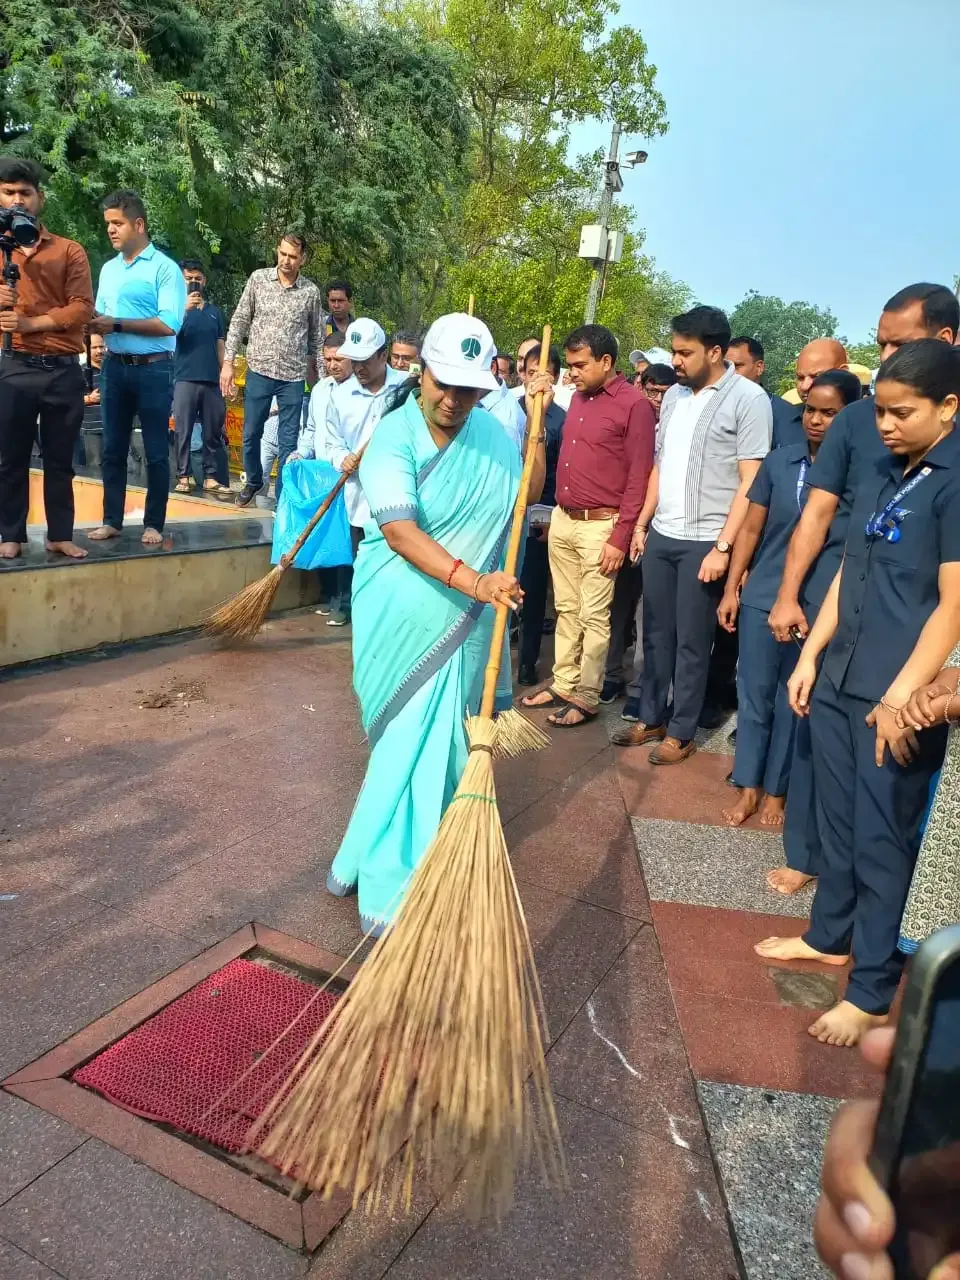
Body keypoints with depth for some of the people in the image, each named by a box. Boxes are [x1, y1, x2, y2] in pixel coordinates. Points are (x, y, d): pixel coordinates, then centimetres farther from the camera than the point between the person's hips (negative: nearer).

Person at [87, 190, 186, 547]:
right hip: (115, 367, 6)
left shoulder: (165, 268, -6)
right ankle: (111, 520, 18)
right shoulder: (108, 269, 14)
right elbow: (101, 316, 15)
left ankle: (153, 524, 10)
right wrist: (93, 323, -9)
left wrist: (116, 323, -16)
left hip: (153, 369, -6)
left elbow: (169, 324, -17)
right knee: (112, 449, 9)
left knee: (156, 451, 2)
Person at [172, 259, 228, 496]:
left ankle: (210, 478, 7)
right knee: (183, 431, -3)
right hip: (185, 378, -3)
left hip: (212, 380, 3)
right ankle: (183, 477, 1)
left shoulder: (215, 311, 16)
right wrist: (185, 308, -20)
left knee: (213, 432, 3)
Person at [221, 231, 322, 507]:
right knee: (251, 434, 9)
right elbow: (239, 322, 2)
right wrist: (228, 363, -4)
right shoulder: (258, 279, 0)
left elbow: (316, 337, 8)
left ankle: (283, 496, 13)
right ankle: (253, 481, 32)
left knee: (288, 441, 3)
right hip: (259, 371, 1)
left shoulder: (311, 291, 0)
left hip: (294, 377, 0)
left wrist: (319, 378, 7)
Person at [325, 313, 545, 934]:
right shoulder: (393, 439, -13)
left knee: (428, 740, 3)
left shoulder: (493, 432, 3)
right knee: (414, 741, 5)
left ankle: (383, 874, 17)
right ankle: (392, 881, 25)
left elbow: (527, 494, 14)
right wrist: (472, 581, -36)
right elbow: (399, 531, -25)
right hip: (402, 615, -3)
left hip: (462, 623, 4)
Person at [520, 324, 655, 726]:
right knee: (566, 609, 13)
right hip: (562, 520, 7)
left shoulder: (635, 404, -10)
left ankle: (587, 698, 11)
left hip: (600, 525, -7)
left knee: (593, 616, 1)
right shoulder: (578, 398, 13)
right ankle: (563, 685, 24)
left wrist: (620, 538, -15)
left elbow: (638, 478, -13)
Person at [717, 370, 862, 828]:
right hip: (761, 597, 2)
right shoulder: (778, 461, 2)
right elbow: (751, 529, 6)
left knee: (793, 700, 9)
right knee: (753, 693, 8)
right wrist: (731, 589, 3)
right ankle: (748, 786, 20)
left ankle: (776, 790, 24)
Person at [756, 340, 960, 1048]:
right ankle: (830, 935, 38)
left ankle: (871, 991, 19)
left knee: (882, 840, 4)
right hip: (837, 682, 7)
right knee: (837, 819, 19)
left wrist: (902, 697, -18)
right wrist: (810, 656, 13)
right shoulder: (883, 472, 10)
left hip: (898, 698, -7)